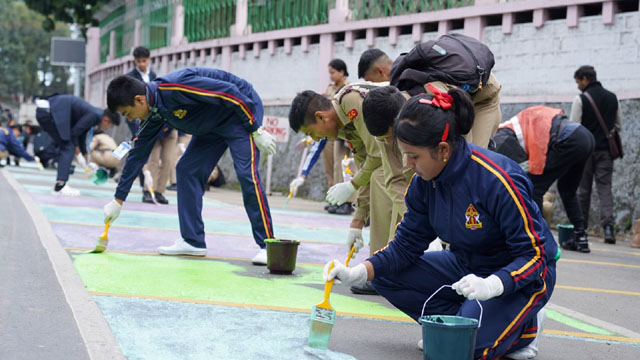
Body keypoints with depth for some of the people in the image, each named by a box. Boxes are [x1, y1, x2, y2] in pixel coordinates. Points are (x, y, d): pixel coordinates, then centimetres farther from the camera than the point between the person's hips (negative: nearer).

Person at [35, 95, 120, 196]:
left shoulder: (94, 114, 20)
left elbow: (81, 139, 29)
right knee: (68, 148, -6)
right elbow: (73, 132, -12)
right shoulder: (95, 115, -9)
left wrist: (87, 162, 34)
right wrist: (78, 154, -2)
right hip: (50, 111, -10)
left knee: (65, 147, 16)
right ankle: (60, 186, -11)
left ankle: (60, 184, 15)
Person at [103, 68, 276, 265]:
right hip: (212, 124, 9)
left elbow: (229, 91, -30)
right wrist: (118, 201, 10)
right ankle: (193, 241, 6)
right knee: (186, 170, 2)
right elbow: (137, 154, 6)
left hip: (242, 109, -9)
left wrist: (256, 130, -24)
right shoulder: (153, 113, -4)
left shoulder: (175, 87, -32)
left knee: (246, 173, -21)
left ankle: (267, 245, -17)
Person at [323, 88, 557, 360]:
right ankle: (465, 320, -3)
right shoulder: (424, 182, -8)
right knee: (387, 276, -6)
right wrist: (358, 273, -17)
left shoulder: (498, 180, -29)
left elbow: (533, 254, -26)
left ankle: (523, 325, 2)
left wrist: (492, 285, -43)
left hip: (523, 275, -7)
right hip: (468, 267, 7)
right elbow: (407, 244, -2)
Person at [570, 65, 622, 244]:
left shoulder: (581, 99, -9)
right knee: (605, 189, 1)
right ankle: (608, 226, -17)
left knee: (583, 190, 7)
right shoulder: (612, 98, 7)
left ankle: (581, 228, 15)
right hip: (605, 150, 3)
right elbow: (619, 126, 14)